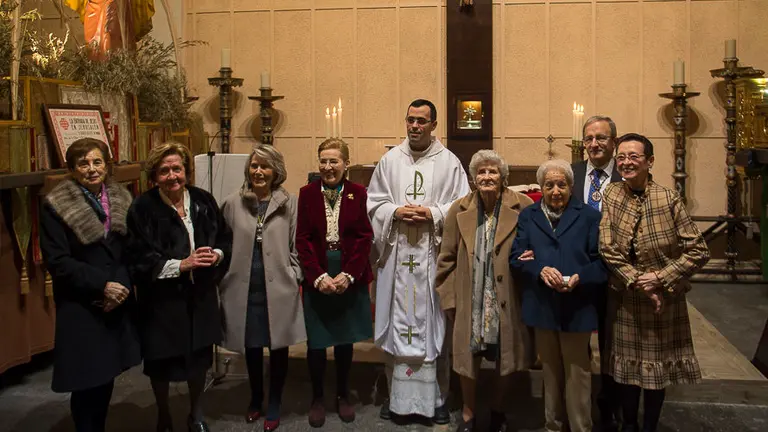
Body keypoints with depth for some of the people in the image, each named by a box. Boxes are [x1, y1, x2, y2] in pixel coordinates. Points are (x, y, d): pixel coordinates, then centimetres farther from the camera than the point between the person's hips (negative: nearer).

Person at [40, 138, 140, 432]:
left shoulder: (122, 200, 6)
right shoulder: (56, 206, -7)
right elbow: (57, 261, -12)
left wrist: (122, 286, -9)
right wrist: (102, 284, -18)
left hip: (118, 305, 4)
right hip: (80, 307, -4)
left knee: (107, 375, 11)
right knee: (87, 380, 1)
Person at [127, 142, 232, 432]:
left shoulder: (203, 200, 1)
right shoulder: (143, 208, -12)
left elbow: (226, 239, 8)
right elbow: (140, 259, -16)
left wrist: (217, 255, -13)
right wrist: (181, 265, -23)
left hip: (200, 296, 3)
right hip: (162, 297, -3)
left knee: (199, 356, 14)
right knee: (162, 360, 12)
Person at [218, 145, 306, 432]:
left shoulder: (288, 204, -1)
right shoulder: (233, 203, 0)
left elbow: (295, 247, 3)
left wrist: (295, 278, -3)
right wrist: (223, 280, 2)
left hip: (279, 288, -1)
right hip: (244, 288, 1)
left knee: (278, 347, 9)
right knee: (251, 347, 16)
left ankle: (274, 405, 28)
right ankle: (255, 399, 38)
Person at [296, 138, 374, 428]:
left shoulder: (359, 193, -1)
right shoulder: (307, 193, 0)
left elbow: (365, 237, -5)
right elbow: (302, 239, -4)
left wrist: (348, 275, -15)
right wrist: (319, 276, -14)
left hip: (350, 278, 0)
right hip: (316, 278, 0)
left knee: (345, 340, 12)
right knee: (316, 341, 7)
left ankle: (343, 396, 29)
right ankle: (317, 399, 25)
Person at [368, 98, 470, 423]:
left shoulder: (449, 162, 2)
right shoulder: (390, 159, 8)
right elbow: (373, 200, 9)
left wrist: (434, 214, -14)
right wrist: (395, 212, -9)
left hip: (433, 255, -2)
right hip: (396, 254, 2)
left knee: (433, 323, 3)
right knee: (397, 323, 7)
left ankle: (436, 396, 15)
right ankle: (396, 393, 19)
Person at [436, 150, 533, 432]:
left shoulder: (523, 208, -7)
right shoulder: (459, 211, 0)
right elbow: (447, 258, 3)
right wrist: (448, 298, 1)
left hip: (507, 302, -1)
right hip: (470, 302, 1)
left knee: (505, 359, 14)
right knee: (468, 358, 9)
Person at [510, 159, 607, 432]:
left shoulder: (589, 216, 0)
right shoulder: (527, 217, 8)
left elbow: (601, 261, -4)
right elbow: (517, 257, 1)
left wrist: (581, 278, -22)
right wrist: (539, 270, -18)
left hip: (577, 308, -2)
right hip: (542, 307, 3)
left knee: (577, 374, 7)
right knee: (550, 372, 17)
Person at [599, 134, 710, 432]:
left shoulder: (669, 199, -11)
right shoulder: (611, 195, -4)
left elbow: (698, 251, -10)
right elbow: (607, 249, -8)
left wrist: (660, 278, -17)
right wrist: (637, 283, -14)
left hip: (664, 298, -1)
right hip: (624, 299, 2)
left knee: (657, 365, 11)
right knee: (626, 366, 13)